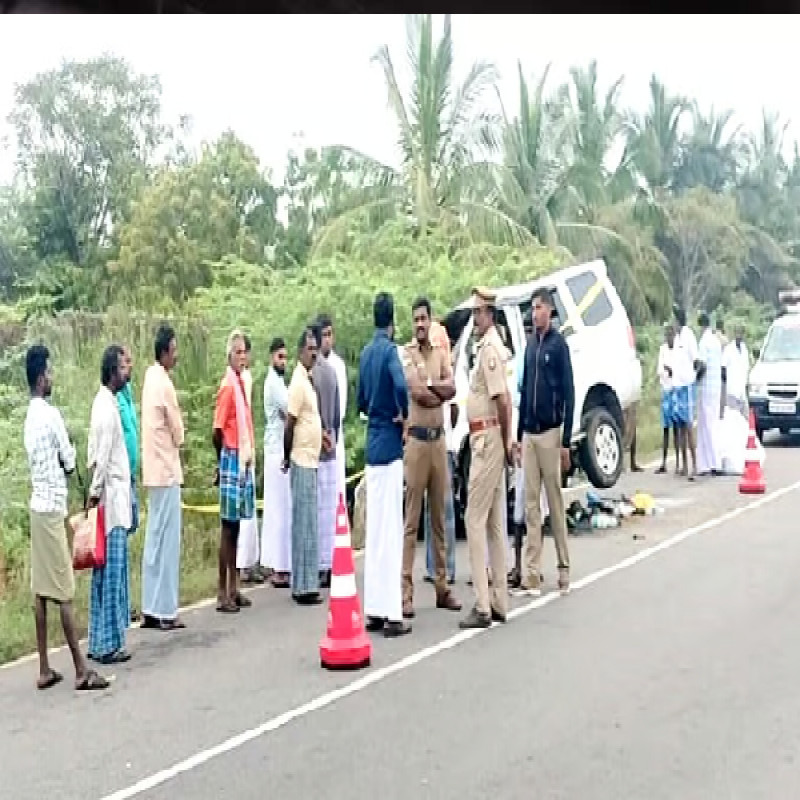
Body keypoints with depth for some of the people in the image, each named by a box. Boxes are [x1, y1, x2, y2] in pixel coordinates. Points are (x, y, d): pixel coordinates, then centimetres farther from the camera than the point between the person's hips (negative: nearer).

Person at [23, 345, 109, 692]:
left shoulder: (30, 417, 12)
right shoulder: (52, 414, -14)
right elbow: (69, 463, -9)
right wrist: (69, 451, 9)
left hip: (37, 505, 9)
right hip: (52, 507, -9)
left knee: (41, 590, 8)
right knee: (64, 592, -6)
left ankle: (45, 669, 12)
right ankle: (81, 670, -2)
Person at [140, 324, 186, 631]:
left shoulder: (151, 377, 10)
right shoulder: (164, 384, -17)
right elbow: (178, 433, -10)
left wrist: (171, 437, 7)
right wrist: (178, 438, 8)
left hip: (154, 469, 9)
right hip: (166, 470, -9)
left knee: (154, 537, 11)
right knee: (167, 539, -3)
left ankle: (150, 609, 16)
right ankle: (164, 611, 3)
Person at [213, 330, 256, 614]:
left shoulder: (242, 384, 13)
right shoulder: (227, 387, -13)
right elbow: (217, 432, -14)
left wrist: (247, 456, 10)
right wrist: (222, 462, -2)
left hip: (244, 461, 8)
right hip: (232, 460, -8)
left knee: (237, 525, 12)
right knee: (227, 526, -4)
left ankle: (233, 588, 19)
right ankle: (222, 593, 2)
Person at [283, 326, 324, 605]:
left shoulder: (308, 380, 15)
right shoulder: (298, 382, -15)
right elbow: (289, 424, -17)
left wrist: (321, 435, 17)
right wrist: (287, 457, -10)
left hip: (311, 460, 10)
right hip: (302, 460, -10)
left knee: (309, 524, 12)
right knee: (304, 523, -5)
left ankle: (306, 583, 19)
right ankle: (303, 587, 0)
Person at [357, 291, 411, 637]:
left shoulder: (365, 353, 12)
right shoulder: (389, 350, -11)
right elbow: (400, 386, -28)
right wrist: (404, 416, -14)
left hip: (372, 446, 7)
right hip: (389, 444, -7)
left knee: (374, 527, 9)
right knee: (390, 529, -6)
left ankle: (374, 609, 13)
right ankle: (392, 615, -4)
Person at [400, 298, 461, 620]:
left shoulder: (440, 352, 13)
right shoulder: (406, 353, -3)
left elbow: (452, 388, -1)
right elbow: (417, 392, -16)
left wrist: (429, 387, -12)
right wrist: (440, 391, -2)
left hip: (439, 438, 6)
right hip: (416, 439, -6)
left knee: (440, 518, 11)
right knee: (412, 519, -5)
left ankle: (442, 587, 20)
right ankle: (406, 591, -2)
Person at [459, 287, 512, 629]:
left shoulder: (489, 348, -16)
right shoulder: (491, 346, 16)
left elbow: (502, 401, -23)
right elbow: (505, 399, 19)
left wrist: (505, 441, -12)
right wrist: (507, 442, 17)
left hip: (487, 440, -10)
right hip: (492, 440, 10)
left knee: (475, 519, -8)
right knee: (495, 522, 12)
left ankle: (483, 606, -5)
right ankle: (499, 602, 19)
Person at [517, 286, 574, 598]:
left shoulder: (559, 344, -5)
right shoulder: (530, 345, 14)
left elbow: (568, 393, -8)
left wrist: (566, 442, -12)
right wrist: (519, 435, 15)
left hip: (550, 433, -6)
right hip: (528, 434, 6)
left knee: (556, 504, 1)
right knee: (531, 505, 5)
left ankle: (564, 568, 11)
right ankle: (532, 573, 8)